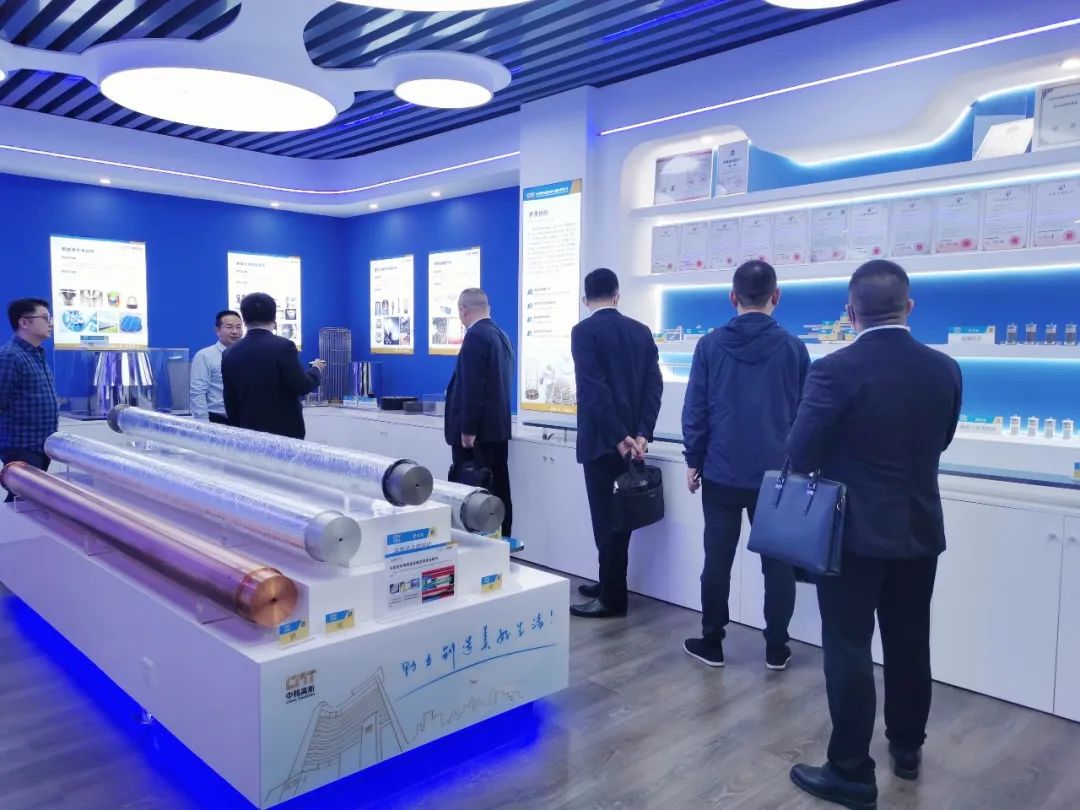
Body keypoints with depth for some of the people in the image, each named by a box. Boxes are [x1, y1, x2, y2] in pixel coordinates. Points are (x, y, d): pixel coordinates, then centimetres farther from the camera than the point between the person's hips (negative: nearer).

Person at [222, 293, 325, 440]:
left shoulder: (230, 353, 5)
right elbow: (302, 387, -12)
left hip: (249, 431, 5)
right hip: (285, 430, -4)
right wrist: (316, 370, 7)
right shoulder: (283, 346, -12)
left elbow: (230, 401, 9)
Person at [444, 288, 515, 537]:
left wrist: (467, 429, -18)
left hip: (477, 430, -9)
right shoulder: (501, 335, 12)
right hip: (497, 426, 9)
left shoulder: (475, 336, -14)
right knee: (498, 492, 11)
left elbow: (472, 387, -20)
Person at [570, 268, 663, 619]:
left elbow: (594, 388, -19)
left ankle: (612, 598, 7)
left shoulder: (584, 331, -10)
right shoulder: (641, 331, 8)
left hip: (603, 439, -6)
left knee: (606, 517, 0)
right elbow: (654, 384, 0)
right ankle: (610, 583, 27)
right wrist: (641, 434, -5)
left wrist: (619, 437, -16)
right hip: (630, 438, 6)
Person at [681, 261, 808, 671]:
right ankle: (776, 648, 18)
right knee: (778, 562, 10)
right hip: (778, 474, 0)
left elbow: (695, 409, -2)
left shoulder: (710, 345, -2)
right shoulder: (793, 347, -1)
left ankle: (711, 643, 18)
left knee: (717, 560, 9)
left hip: (721, 472, 0)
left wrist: (693, 460, 6)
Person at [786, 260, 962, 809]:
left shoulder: (836, 370, -19)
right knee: (909, 643, 20)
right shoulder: (945, 369, -2)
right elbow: (940, 441, 12)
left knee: (849, 649, 4)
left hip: (854, 531, -5)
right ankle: (907, 746, 38)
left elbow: (799, 455, -15)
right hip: (919, 529, 6)